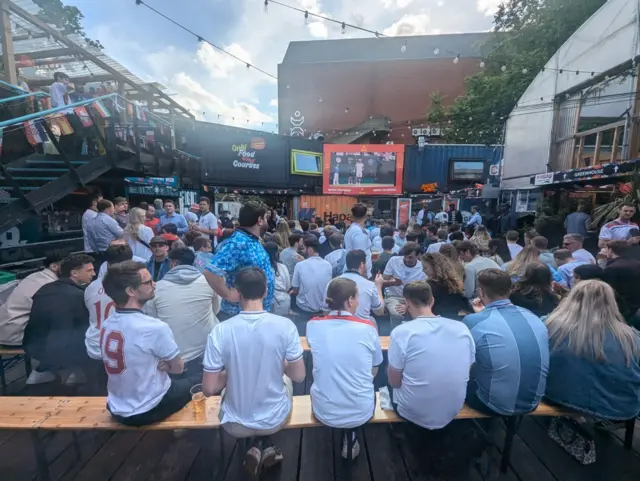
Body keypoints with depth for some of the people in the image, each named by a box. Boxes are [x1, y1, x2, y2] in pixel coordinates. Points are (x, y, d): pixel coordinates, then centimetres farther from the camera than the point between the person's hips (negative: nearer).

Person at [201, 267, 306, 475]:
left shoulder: (220, 331, -20)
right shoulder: (285, 326, -20)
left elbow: (209, 389, -14)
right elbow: (298, 376, -11)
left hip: (235, 424, 1)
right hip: (274, 420, 0)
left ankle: (257, 447, 21)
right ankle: (266, 447, 26)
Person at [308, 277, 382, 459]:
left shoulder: (313, 325, -11)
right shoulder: (368, 327, -15)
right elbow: (374, 372, 0)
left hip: (324, 413, 1)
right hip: (361, 413, 0)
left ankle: (346, 438, 36)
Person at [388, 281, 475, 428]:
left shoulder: (401, 332, -23)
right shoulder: (462, 329, -10)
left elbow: (394, 382, -12)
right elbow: (467, 372, 4)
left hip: (414, 415, -4)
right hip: (452, 413, 4)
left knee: (389, 375, 23)